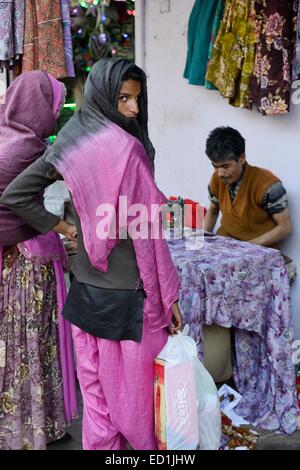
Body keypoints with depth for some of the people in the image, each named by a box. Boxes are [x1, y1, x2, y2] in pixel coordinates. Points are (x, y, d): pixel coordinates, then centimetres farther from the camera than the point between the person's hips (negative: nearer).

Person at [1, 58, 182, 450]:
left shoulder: (71, 143, 2)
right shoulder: (124, 147, -18)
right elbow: (144, 231, -19)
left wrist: (67, 230, 8)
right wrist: (168, 297, -11)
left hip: (87, 285, 7)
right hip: (127, 293, -7)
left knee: (96, 384, 17)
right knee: (135, 383, 9)